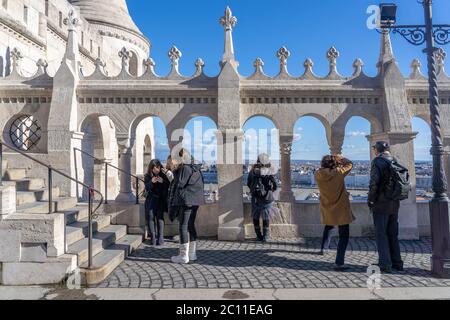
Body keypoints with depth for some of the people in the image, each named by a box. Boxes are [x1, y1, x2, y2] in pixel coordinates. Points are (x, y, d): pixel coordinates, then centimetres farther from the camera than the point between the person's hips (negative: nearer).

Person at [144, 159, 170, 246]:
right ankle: (153, 237, -4)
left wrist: (163, 182, -24)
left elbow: (168, 186, -5)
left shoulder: (163, 175, 1)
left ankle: (161, 237, -11)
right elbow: (147, 188, -6)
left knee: (160, 216, -15)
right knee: (150, 216, -12)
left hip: (161, 199, -1)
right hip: (151, 199, 1)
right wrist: (151, 182, -25)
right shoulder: (147, 176, 2)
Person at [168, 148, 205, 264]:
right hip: (195, 200, 9)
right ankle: (192, 253, 21)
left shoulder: (184, 169, -12)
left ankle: (183, 255, 0)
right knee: (191, 226, 15)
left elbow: (180, 184, -15)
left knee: (183, 226, -4)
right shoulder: (196, 169, 14)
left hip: (186, 200, -9)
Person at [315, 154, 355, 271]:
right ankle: (339, 263, 1)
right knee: (344, 235, 4)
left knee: (329, 226, 34)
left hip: (327, 209, 5)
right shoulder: (338, 173, -20)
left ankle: (323, 248, 44)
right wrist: (338, 158, 5)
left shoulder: (318, 175, -10)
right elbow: (349, 164, -4)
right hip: (341, 209, -5)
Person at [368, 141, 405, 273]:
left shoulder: (377, 161, -11)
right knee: (393, 234, 15)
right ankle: (397, 263, 21)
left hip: (381, 203, -7)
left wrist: (370, 200, -8)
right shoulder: (396, 162, 9)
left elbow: (374, 183, -19)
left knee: (381, 234, 0)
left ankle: (385, 264, 2)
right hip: (394, 203, 7)